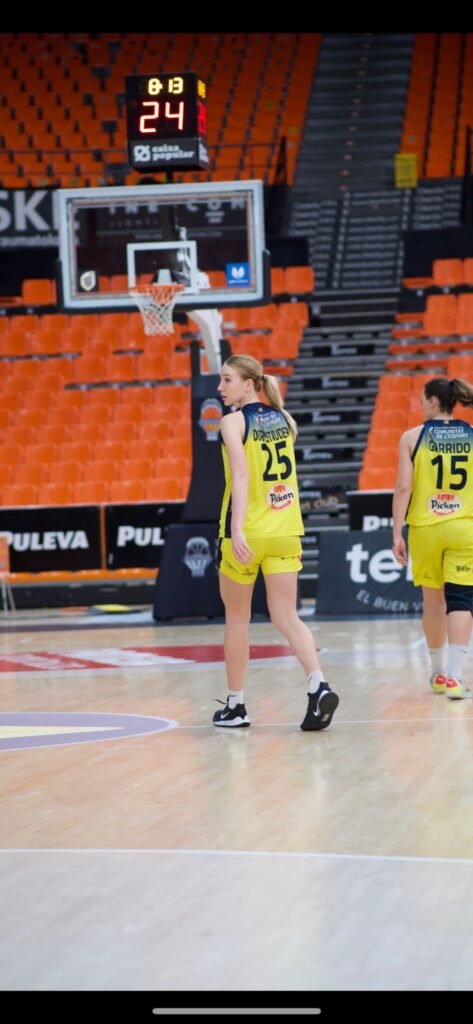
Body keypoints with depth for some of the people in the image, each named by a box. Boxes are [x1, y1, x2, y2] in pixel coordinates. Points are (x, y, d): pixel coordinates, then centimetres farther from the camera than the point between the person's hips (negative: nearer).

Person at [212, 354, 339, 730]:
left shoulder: (233, 422, -9)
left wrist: (237, 529, -28)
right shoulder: (284, 418, 9)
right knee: (286, 617, 2)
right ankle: (318, 685, -21)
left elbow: (241, 474, -21)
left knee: (237, 618, 10)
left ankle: (235, 705, 17)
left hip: (247, 533, -5)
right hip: (285, 529, 5)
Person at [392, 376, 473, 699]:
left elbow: (403, 488, -6)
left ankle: (439, 672, 28)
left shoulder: (413, 437, -1)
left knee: (433, 600, 14)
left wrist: (397, 534, -3)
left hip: (425, 528, 0)